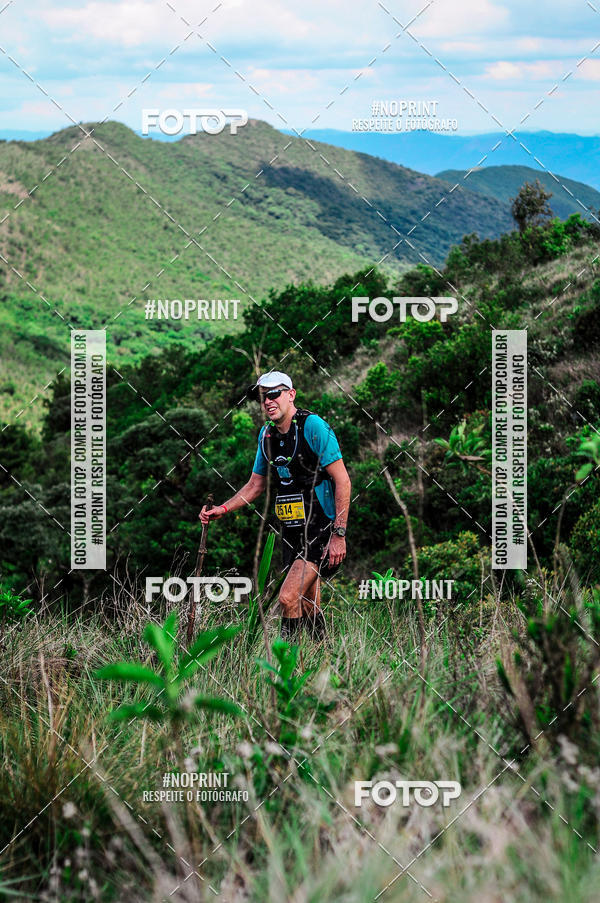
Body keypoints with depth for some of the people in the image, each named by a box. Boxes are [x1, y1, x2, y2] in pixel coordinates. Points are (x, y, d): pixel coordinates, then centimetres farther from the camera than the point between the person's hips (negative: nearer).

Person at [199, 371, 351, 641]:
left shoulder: (313, 426, -13)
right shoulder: (267, 434, 10)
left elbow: (342, 481, -15)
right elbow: (255, 486, 21)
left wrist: (339, 535, -18)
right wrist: (223, 509, 6)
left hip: (322, 530, -7)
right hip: (292, 532, 7)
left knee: (288, 598, -18)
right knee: (308, 607, 10)